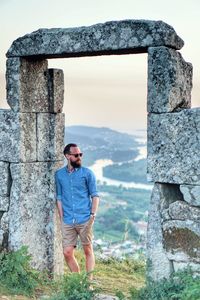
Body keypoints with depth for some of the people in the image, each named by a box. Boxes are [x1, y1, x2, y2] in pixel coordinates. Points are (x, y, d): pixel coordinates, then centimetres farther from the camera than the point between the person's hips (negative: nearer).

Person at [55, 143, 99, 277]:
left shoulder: (87, 173, 1)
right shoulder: (59, 174, 8)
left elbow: (95, 195, 2)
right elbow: (59, 197, 10)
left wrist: (93, 214, -8)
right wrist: (62, 218, 4)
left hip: (85, 219, -2)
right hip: (68, 221, 3)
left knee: (88, 251, 4)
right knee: (67, 252, 2)